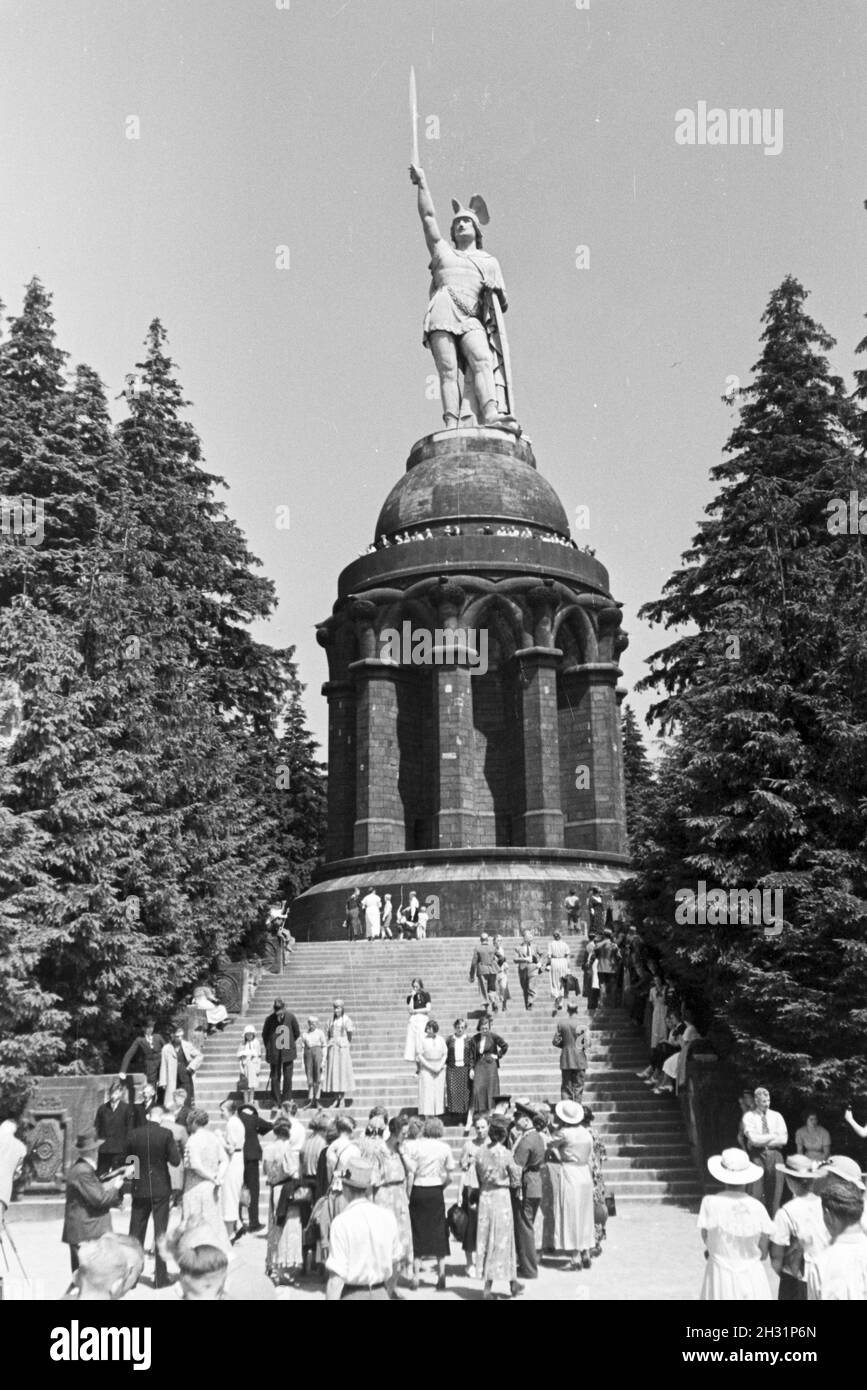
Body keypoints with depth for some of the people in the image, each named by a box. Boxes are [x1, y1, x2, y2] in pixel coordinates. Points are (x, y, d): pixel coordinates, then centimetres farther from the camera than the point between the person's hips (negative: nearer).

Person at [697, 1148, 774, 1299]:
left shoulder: (711, 1203, -14)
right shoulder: (757, 1207, -9)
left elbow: (707, 1240, -5)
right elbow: (763, 1254, -3)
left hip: (720, 1275, -1)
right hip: (751, 1276, 1)